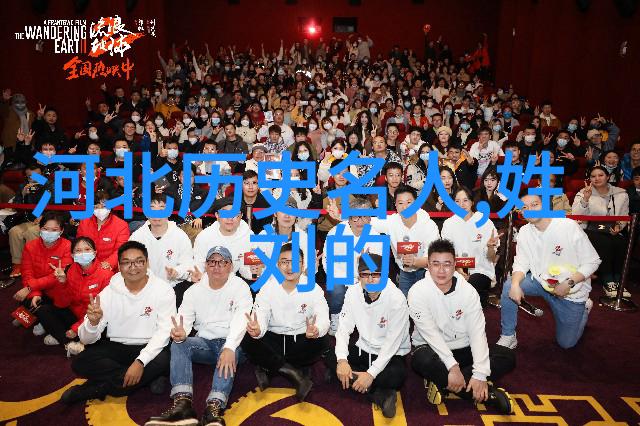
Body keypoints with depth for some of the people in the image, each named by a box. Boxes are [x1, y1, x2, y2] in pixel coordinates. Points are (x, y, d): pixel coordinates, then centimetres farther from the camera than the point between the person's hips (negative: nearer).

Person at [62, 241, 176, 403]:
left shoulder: (163, 290, -10)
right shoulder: (109, 292, -4)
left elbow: (165, 332, -16)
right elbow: (86, 339, -7)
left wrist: (141, 361, -28)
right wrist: (93, 322, -31)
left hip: (149, 349, -2)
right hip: (115, 348, 2)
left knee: (164, 360, -34)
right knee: (80, 363, -22)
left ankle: (96, 389, -17)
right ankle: (149, 378, -17)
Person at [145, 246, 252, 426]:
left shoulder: (240, 287, -5)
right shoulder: (195, 290, 7)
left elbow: (240, 320, -20)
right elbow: (185, 319, -5)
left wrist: (229, 347, -38)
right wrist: (181, 333, -31)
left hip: (230, 343, -3)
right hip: (204, 343, 3)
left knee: (230, 351, -35)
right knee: (178, 344, -23)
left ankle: (214, 407, -48)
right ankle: (182, 404, -38)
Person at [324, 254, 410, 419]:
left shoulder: (397, 299, -23)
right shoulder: (353, 292, -11)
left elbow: (392, 343, -22)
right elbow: (344, 328, -9)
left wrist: (371, 374, -28)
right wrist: (342, 359, -24)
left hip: (392, 354, -5)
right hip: (363, 348, 5)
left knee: (397, 375, -34)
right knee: (330, 359, -16)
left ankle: (352, 377, -14)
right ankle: (380, 396, -19)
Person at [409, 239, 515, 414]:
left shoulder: (468, 291, -9)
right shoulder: (418, 292, -17)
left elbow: (477, 331, -14)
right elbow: (430, 333, -22)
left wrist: (480, 374, -24)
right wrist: (452, 366, -31)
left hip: (463, 349, 4)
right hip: (433, 348, -4)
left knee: (508, 357, -14)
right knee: (422, 360, -37)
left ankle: (442, 383, -21)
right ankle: (488, 393, -23)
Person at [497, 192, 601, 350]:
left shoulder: (569, 226, -21)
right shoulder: (524, 232, -7)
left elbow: (592, 261, -16)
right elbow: (521, 263, -8)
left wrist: (569, 283, -27)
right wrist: (515, 284, -29)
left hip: (571, 289, -3)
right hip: (541, 280, 3)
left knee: (566, 343, 8)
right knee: (509, 286, -24)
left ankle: (583, 307, 37)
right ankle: (508, 337, -9)